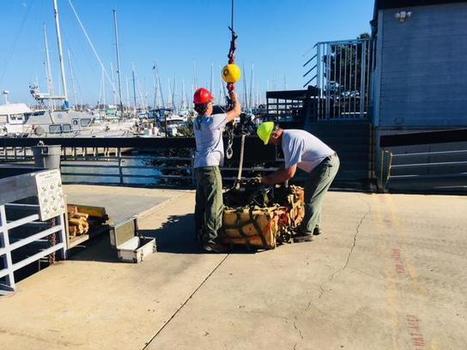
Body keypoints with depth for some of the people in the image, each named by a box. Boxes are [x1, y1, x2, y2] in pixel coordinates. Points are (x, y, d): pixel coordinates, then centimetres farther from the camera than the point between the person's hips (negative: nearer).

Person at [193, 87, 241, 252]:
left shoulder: (197, 122, 11)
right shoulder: (213, 120, -12)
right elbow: (237, 111, -2)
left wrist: (230, 102, 29)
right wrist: (235, 98, 15)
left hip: (198, 166, 9)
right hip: (210, 166, -9)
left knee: (201, 203, 15)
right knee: (215, 205, -6)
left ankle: (200, 235, 25)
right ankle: (210, 240, -5)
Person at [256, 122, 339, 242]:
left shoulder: (289, 140, -22)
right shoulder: (289, 136, 10)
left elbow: (289, 173, -24)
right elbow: (290, 167, 14)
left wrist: (269, 180, -13)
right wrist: (271, 177, 7)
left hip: (326, 164, -10)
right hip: (330, 161, 10)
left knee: (311, 199, -6)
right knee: (314, 197, 19)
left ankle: (306, 232, 2)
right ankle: (314, 227, 29)